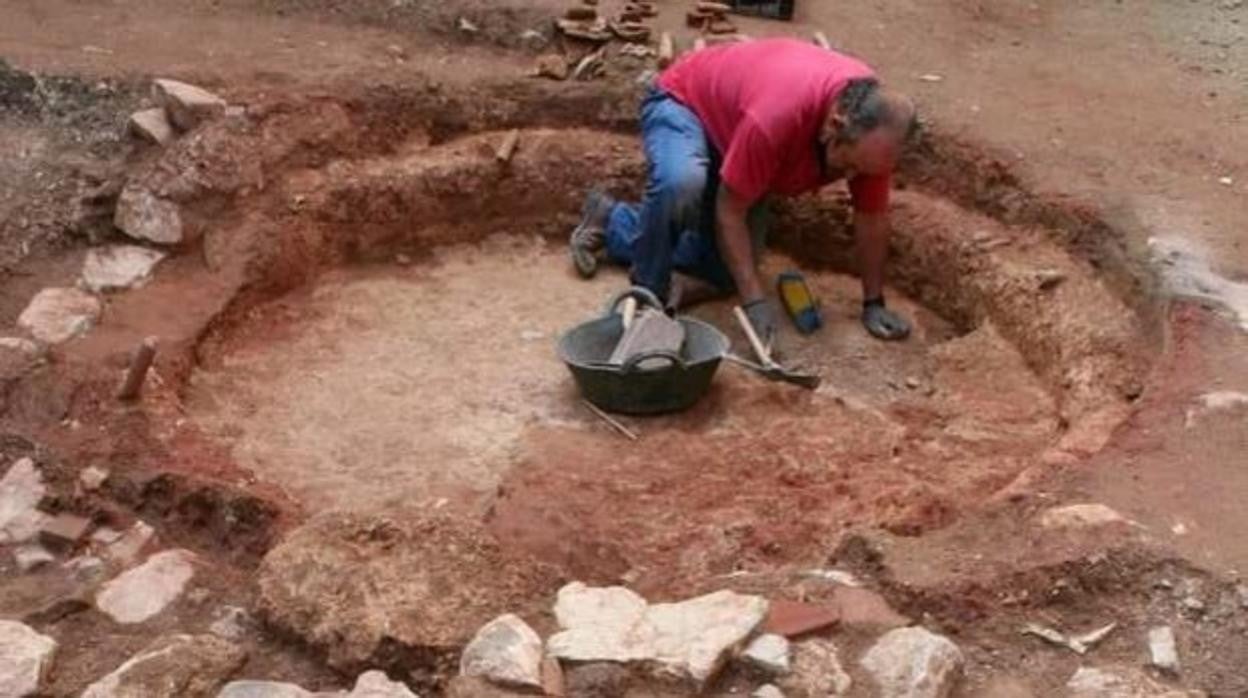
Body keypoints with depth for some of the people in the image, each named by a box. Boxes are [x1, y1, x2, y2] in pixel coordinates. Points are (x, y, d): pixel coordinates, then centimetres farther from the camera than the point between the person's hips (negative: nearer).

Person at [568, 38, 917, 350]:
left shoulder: (873, 124, -25)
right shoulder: (776, 115, -44)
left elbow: (872, 216, -12)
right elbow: (730, 210, -33)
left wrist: (873, 303, -9)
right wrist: (754, 300, -34)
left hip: (732, 127, 7)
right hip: (683, 103, -6)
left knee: (727, 270, 1)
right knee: (682, 183, -42)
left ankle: (612, 221, 20)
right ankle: (648, 294, -17)